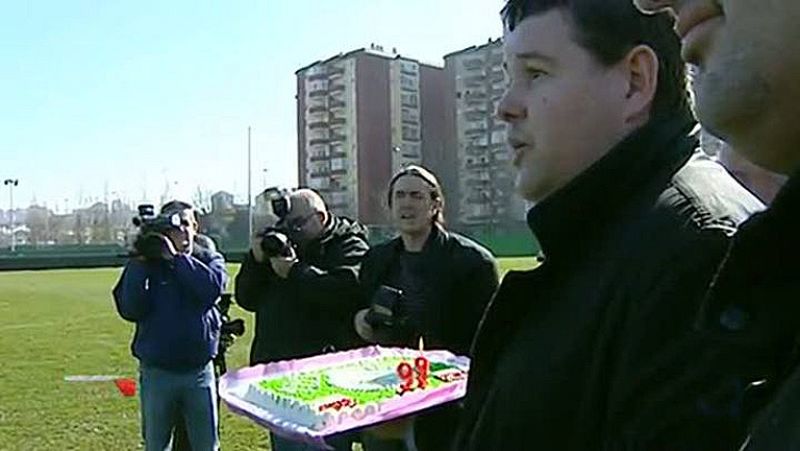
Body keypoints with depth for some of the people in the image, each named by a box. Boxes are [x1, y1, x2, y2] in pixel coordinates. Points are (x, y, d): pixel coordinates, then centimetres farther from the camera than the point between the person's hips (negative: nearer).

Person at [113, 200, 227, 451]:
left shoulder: (210, 260, 3)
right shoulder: (147, 265, -1)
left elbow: (212, 287, -19)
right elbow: (129, 310, -13)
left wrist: (175, 257, -19)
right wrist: (139, 262, -18)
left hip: (199, 372, 0)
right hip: (156, 373, 0)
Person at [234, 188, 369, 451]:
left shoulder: (349, 246, -3)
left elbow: (348, 290, -24)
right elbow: (246, 299, 14)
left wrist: (295, 271, -18)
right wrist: (256, 260, -3)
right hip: (278, 374, 7)